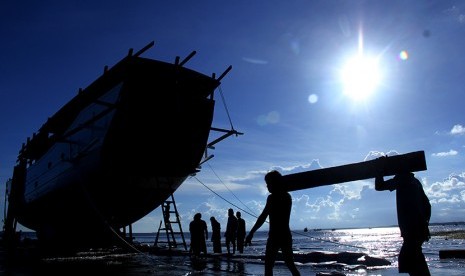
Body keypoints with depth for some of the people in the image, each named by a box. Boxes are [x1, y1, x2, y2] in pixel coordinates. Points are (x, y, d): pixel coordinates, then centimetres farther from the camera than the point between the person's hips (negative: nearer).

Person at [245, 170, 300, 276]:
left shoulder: (272, 197, -12)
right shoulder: (287, 196, 10)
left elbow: (263, 217, -18)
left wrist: (251, 233, -18)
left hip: (275, 236, -7)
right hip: (286, 235, 7)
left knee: (268, 266, -1)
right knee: (290, 265, 17)